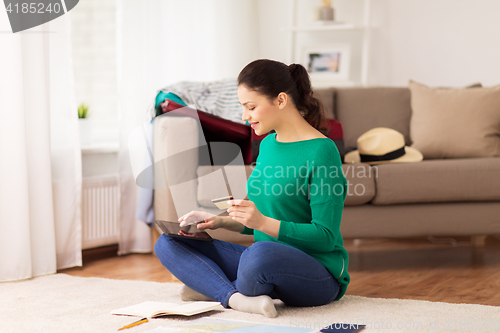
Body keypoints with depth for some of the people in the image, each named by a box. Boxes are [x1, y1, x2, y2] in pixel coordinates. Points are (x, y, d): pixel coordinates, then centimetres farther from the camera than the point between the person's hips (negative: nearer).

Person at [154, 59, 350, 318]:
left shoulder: (321, 151, -14)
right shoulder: (268, 144, 11)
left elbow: (325, 237, -17)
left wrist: (263, 223, -26)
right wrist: (219, 221, 3)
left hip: (319, 274, -8)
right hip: (268, 260, 8)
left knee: (261, 253, -42)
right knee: (168, 244, 0)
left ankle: (212, 288, -11)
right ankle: (237, 298, -23)